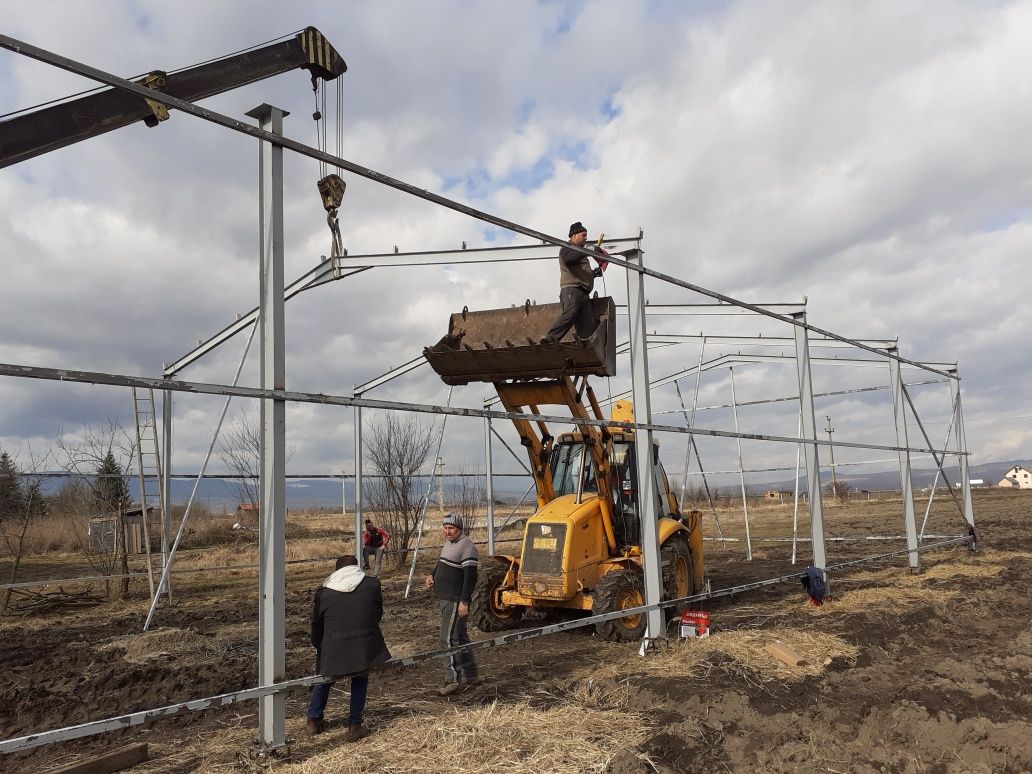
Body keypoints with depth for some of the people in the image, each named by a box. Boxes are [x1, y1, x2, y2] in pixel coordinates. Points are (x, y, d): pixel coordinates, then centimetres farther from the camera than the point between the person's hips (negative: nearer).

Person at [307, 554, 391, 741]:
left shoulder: (324, 592, 6)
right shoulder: (372, 584, 6)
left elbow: (316, 625, 13)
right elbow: (379, 614, 16)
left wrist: (318, 646, 30)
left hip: (333, 648, 1)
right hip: (365, 646, 0)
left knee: (325, 678, 28)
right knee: (360, 680, 25)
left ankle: (313, 720, 37)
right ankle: (354, 726, 20)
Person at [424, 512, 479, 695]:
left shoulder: (466, 546, -17)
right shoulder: (449, 543, 13)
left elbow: (470, 576, -22)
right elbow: (442, 563, 29)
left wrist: (464, 602, -25)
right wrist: (432, 575, 9)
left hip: (456, 601, -10)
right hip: (446, 599, 10)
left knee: (448, 639, -8)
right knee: (460, 637, 16)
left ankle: (453, 679, -2)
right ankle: (470, 675, 25)